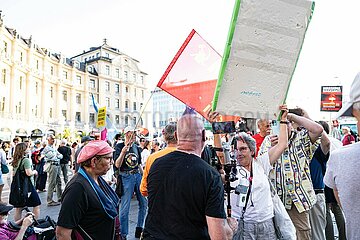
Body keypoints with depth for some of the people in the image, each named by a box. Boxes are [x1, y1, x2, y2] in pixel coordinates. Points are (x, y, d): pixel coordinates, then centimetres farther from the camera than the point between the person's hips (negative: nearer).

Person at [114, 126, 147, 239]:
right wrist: (123, 152, -25)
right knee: (125, 208, -1)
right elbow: (117, 165, -11)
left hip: (138, 175, 6)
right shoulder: (119, 146, -3)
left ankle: (139, 229, 24)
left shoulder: (136, 147, 12)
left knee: (144, 203, 8)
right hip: (126, 177, -5)